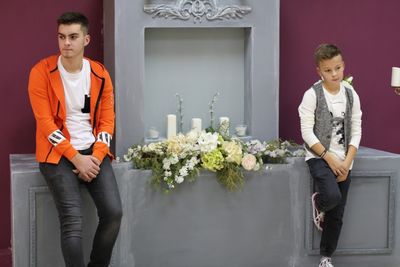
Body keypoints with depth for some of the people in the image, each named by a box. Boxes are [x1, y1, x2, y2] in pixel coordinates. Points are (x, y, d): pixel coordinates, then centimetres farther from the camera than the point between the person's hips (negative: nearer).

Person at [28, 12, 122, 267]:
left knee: (114, 212, -13)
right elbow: (45, 122, -11)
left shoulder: (100, 74, 4)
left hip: (94, 152, 3)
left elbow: (107, 120, 6)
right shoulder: (42, 72, -8)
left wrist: (96, 157, -9)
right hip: (58, 154, -3)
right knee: (73, 221, -21)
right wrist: (76, 158, -15)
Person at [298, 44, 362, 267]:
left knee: (337, 215, 6)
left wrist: (347, 162, -8)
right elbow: (307, 132, -11)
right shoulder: (312, 95, -9)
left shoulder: (352, 95, 3)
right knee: (332, 196, -29)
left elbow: (356, 131, 4)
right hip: (319, 157, -4)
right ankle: (318, 203, 9)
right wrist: (329, 158, -15)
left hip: (344, 162, 4)